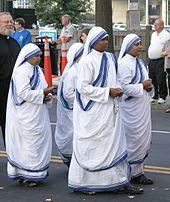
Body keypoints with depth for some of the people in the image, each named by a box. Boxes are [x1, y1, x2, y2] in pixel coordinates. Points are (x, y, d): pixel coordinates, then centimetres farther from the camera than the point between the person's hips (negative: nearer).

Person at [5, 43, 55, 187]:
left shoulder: (37, 70, 14)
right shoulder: (21, 71, -14)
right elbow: (24, 93, -20)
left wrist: (46, 96, -1)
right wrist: (42, 93, -18)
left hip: (38, 114, 9)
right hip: (27, 116, -9)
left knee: (41, 141, 11)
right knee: (30, 143, -4)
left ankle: (37, 172, 20)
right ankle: (27, 176, 4)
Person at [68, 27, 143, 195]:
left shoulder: (109, 58, 10)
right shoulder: (87, 61, -15)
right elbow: (83, 87, -19)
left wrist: (117, 89, 1)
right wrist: (108, 92, -18)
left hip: (108, 111, 8)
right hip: (92, 113, -8)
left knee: (115, 144, 9)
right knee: (90, 146, 2)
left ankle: (120, 181, 15)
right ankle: (81, 183, 15)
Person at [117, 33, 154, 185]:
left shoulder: (139, 62, 14)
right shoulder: (124, 63, -15)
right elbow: (124, 87, -22)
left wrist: (149, 87, 3)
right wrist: (142, 86, -17)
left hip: (143, 107, 9)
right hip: (132, 108, -9)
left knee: (145, 140, 11)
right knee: (135, 140, -3)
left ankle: (138, 170, 21)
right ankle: (135, 173, 8)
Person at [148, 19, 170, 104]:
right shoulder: (153, 34, 18)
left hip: (160, 61, -7)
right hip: (151, 60, 7)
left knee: (161, 80, -7)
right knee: (152, 79, 9)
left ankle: (162, 97, 2)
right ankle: (154, 96, 19)